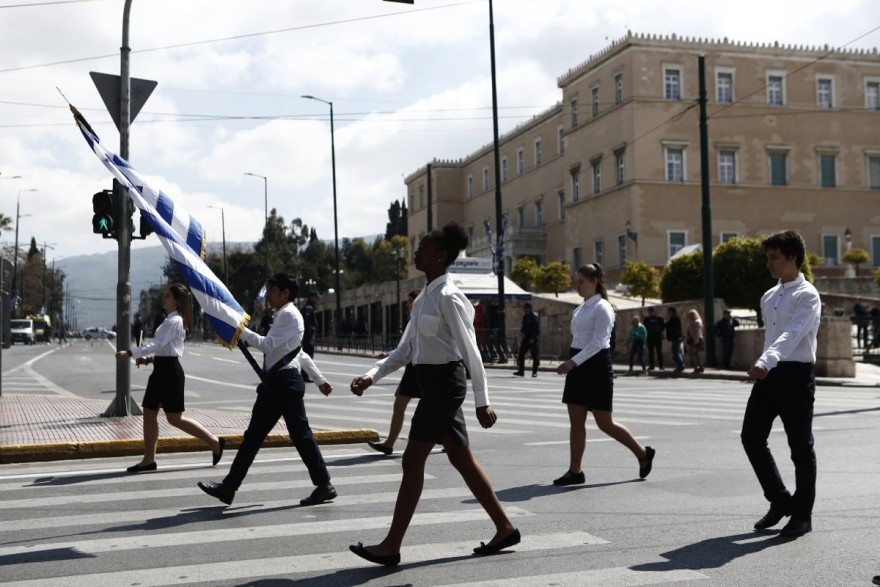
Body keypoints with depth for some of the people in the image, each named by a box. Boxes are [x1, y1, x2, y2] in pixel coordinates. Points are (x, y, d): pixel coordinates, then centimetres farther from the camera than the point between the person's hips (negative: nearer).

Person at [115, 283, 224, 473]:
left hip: (170, 371, -10)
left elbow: (158, 344, -25)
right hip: (161, 370, 10)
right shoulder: (169, 320, 17)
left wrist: (130, 353, -27)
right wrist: (150, 358, 7)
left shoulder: (175, 321, -15)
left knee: (174, 418, -5)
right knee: (149, 413, 7)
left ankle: (215, 442, 5)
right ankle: (149, 459, 11)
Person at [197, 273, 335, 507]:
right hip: (274, 382, 10)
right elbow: (299, 354, 23)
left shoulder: (289, 315, -11)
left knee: (301, 435, -3)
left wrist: (240, 330, -18)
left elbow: (267, 344, -21)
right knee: (253, 435, 8)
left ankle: (324, 486, 6)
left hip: (286, 382, -10)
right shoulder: (283, 315, 20)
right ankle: (229, 486, 11)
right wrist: (320, 379, 24)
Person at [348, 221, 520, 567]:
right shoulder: (424, 298, 14)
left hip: (445, 383, -10)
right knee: (462, 459, 13)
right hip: (433, 383, 10)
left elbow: (470, 350, -17)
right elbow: (405, 349, 15)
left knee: (413, 460, -6)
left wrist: (482, 401, -18)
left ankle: (391, 546, 1)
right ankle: (504, 528, 22)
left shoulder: (448, 298, -14)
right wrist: (372, 376, 4)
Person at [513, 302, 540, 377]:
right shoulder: (525, 316, 14)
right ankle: (521, 371, 6)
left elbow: (537, 328, -16)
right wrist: (522, 331, 4)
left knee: (535, 355, -1)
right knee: (521, 354, 2)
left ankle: (535, 372, 7)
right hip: (526, 337, 8)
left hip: (533, 338, -8)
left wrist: (533, 338, -20)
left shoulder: (534, 316, -11)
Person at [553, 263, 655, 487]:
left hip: (596, 365, -8)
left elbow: (597, 342, -21)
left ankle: (643, 453, 18)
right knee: (576, 421, 4)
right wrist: (572, 363, 16)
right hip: (578, 366, 8)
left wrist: (572, 362, -28)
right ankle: (575, 471, 7)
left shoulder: (602, 308, -12)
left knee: (605, 423, -2)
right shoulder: (580, 309, 14)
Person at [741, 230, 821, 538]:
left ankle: (802, 513, 16)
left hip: (796, 374, -7)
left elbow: (792, 334, -25)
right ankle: (779, 500, 19)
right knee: (751, 436, 1)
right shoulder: (768, 297, 14)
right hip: (769, 373, 7)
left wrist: (766, 361, -39)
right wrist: (763, 366, 19)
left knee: (800, 445, 2)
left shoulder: (807, 295, -10)